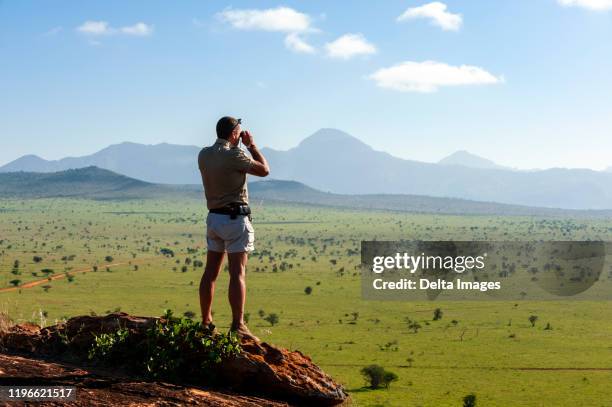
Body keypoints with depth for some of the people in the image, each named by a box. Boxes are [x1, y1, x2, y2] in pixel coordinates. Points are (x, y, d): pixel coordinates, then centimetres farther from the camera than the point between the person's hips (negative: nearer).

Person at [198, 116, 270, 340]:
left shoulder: (204, 154, 6)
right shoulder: (233, 155, -16)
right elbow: (264, 170, -6)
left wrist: (239, 146, 22)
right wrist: (251, 145, 4)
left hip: (214, 217, 7)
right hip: (235, 218, -7)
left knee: (210, 271, 12)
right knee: (238, 273, -8)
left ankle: (206, 322, 19)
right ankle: (237, 325, -11)